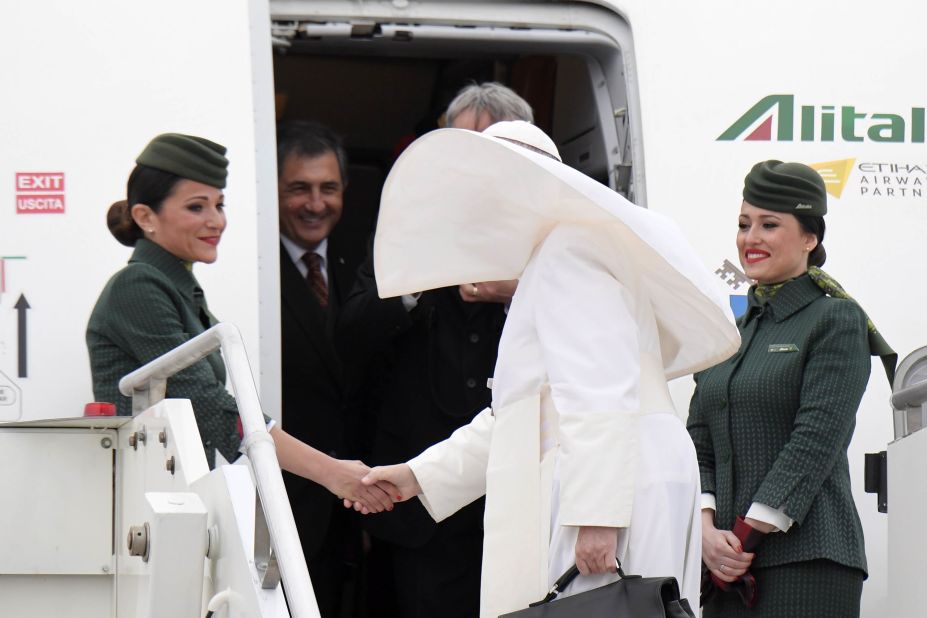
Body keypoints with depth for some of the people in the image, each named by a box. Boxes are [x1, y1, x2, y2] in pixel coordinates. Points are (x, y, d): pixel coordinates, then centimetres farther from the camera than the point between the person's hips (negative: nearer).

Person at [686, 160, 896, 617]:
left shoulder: (837, 321, -1)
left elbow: (817, 438, -10)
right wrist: (706, 529, -6)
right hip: (727, 564, 6)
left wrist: (748, 536, -14)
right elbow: (698, 442, 12)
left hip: (807, 563, -6)